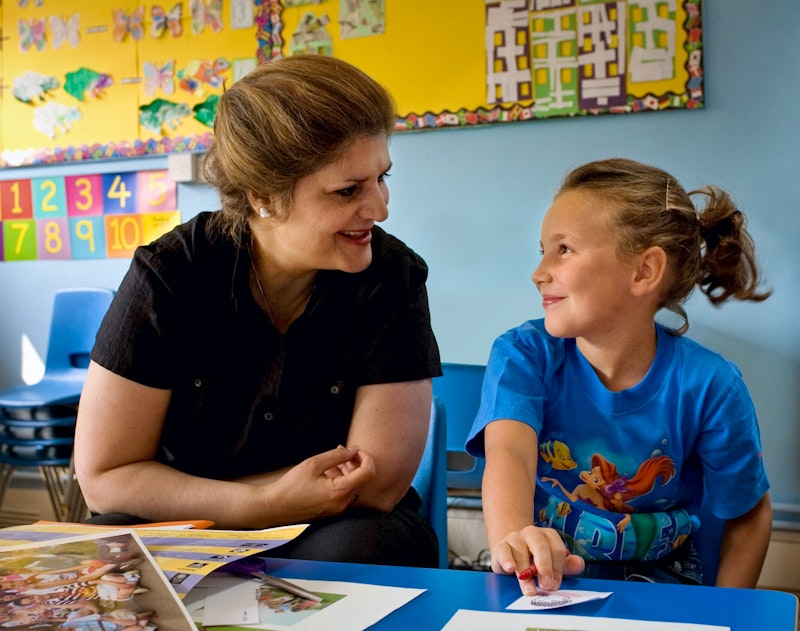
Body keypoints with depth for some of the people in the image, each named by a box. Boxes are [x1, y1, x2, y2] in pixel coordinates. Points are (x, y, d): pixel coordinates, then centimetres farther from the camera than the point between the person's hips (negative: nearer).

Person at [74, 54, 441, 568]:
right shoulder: (169, 276, -14)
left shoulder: (394, 278, -15)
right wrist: (271, 503, -24)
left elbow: (379, 482, -16)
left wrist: (183, 494, -15)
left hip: (334, 530, 1)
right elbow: (105, 475, -11)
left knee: (361, 547, -34)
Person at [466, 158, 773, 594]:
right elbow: (508, 451, -31)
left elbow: (748, 514, 3)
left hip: (656, 576, 0)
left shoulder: (707, 385, -11)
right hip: (544, 578, 0)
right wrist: (511, 540, -52)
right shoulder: (523, 355, -11)